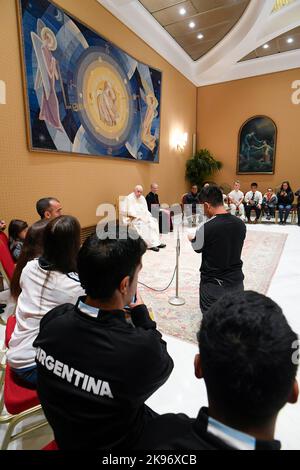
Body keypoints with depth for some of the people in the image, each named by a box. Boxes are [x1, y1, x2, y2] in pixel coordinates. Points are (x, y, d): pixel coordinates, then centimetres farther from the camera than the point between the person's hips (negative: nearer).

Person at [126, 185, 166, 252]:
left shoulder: (142, 198, 14)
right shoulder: (130, 198, -7)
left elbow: (145, 209, 14)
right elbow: (131, 212, -15)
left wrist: (146, 216, -5)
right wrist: (139, 217, -20)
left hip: (144, 216, 7)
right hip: (134, 218, -7)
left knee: (153, 222, -16)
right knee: (143, 225, -31)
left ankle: (156, 242, -19)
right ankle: (151, 244, -28)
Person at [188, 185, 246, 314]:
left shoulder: (206, 227, -19)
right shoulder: (240, 223, -3)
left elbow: (197, 248, -1)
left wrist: (191, 238, 21)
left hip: (213, 283, -4)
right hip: (236, 280, 5)